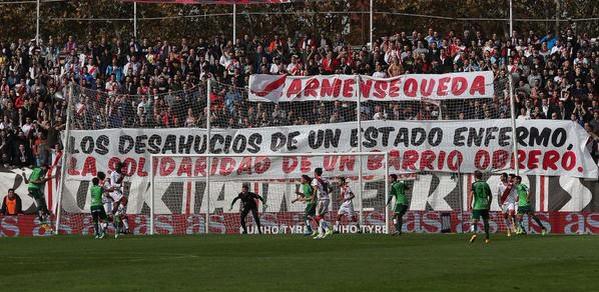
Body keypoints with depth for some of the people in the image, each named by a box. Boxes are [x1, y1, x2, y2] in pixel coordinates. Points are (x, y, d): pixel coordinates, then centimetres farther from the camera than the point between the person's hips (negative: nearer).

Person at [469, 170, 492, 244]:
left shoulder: (474, 184, -2)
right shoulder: (486, 184, 11)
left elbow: (471, 194, -11)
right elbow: (490, 196, 14)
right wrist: (489, 205, 25)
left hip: (477, 206, -4)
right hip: (485, 206, 4)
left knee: (475, 220, -6)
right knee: (485, 221, 9)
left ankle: (474, 233, -32)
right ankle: (487, 238, 10)